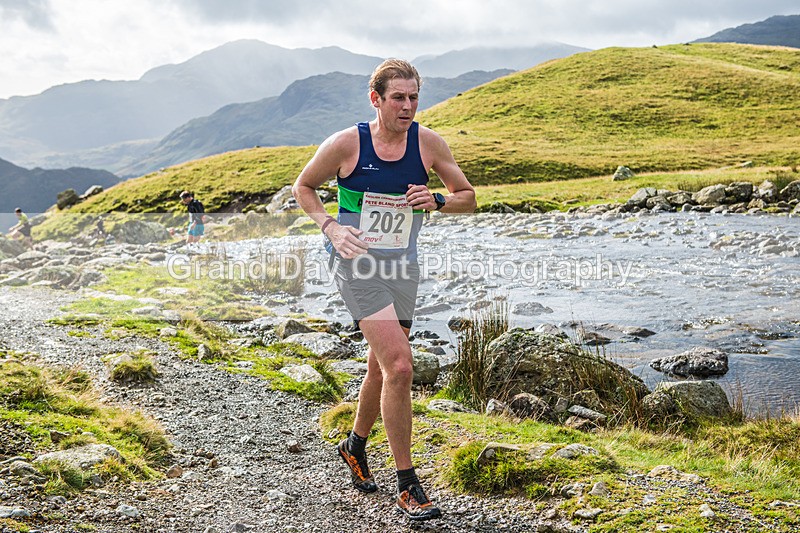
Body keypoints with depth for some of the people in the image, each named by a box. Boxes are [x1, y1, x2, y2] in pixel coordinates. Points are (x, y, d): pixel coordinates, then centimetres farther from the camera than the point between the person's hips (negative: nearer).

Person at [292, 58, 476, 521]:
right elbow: (303, 187, 5)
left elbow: (468, 198, 6)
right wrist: (330, 226, -11)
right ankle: (407, 484, -3)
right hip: (358, 263, -4)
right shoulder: (346, 144, -9)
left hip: (403, 265, 5)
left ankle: (356, 446, 44)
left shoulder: (428, 142, -2)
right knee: (399, 367, -16)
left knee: (382, 369, 17)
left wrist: (437, 200, -15)